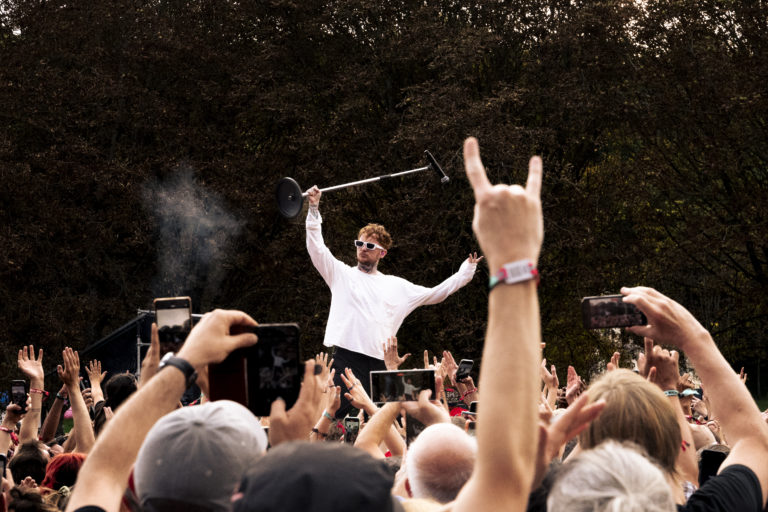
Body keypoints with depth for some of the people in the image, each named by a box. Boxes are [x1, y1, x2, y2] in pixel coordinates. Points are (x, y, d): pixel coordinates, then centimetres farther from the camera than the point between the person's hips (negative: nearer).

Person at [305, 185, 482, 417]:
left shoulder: (397, 286, 20)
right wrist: (314, 209, -5)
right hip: (348, 357, -3)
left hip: (381, 362, 3)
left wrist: (465, 272, 26)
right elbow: (316, 247, 3)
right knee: (336, 413, -17)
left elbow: (434, 294, 27)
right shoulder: (342, 275, 12)